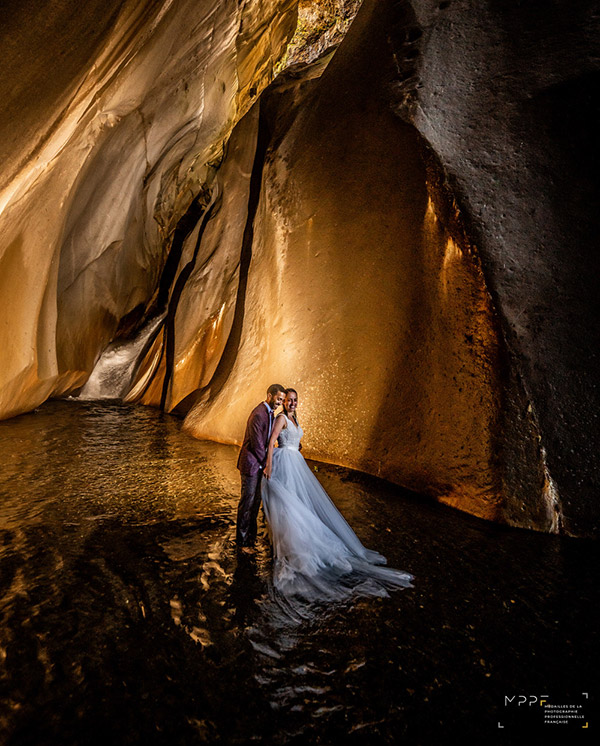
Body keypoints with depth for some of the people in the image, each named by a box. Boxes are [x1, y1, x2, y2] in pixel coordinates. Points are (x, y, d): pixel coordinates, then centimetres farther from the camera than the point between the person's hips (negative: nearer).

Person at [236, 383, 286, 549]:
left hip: (260, 463, 9)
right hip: (251, 464, -9)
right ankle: (242, 541, 14)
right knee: (247, 501, 1)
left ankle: (251, 534, 33)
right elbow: (257, 444, -23)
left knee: (256, 500, 18)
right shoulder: (258, 415, -23)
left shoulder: (270, 412, 8)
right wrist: (266, 464, -14)